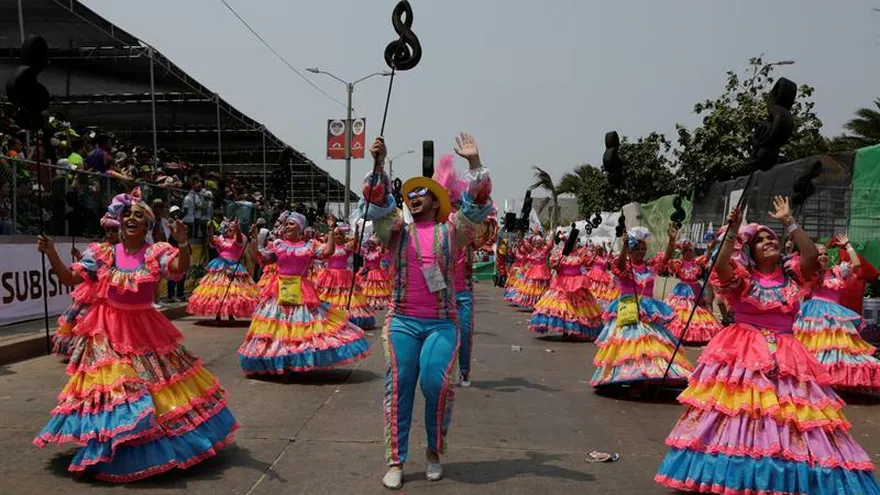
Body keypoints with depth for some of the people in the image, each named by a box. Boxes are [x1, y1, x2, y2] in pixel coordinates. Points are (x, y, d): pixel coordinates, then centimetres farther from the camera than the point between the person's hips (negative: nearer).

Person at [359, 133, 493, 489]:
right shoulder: (397, 231, 10)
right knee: (399, 387, -1)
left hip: (442, 323, -1)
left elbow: (477, 206, -3)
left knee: (436, 383, -11)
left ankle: (434, 451, 14)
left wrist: (474, 163, -14)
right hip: (402, 321, 1)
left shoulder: (450, 231, 8)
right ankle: (395, 461, 10)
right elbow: (377, 204, -3)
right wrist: (378, 163, -16)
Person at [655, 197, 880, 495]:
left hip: (785, 356, 3)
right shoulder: (742, 278, -1)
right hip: (742, 354, -3)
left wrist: (789, 222, -6)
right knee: (738, 407, -7)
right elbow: (721, 267, -20)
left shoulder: (792, 276, 9)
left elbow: (812, 256, -8)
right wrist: (732, 232, -21)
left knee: (793, 414, 0)